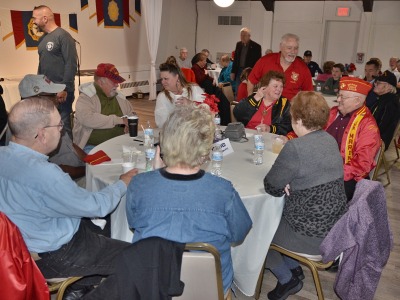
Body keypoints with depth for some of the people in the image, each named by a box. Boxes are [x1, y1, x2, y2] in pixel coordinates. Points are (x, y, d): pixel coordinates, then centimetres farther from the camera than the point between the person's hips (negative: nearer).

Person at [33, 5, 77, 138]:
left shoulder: (63, 36, -9)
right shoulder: (43, 38, 14)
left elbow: (71, 63, -15)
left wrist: (65, 88, -19)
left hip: (61, 91, -8)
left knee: (63, 124, -4)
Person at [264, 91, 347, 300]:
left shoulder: (295, 147, -26)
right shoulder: (330, 140, 1)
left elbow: (271, 187, -18)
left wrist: (285, 184, 1)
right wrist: (289, 183, -4)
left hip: (311, 235, -8)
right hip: (336, 227, 8)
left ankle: (287, 279, 25)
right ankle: (294, 269, 31)